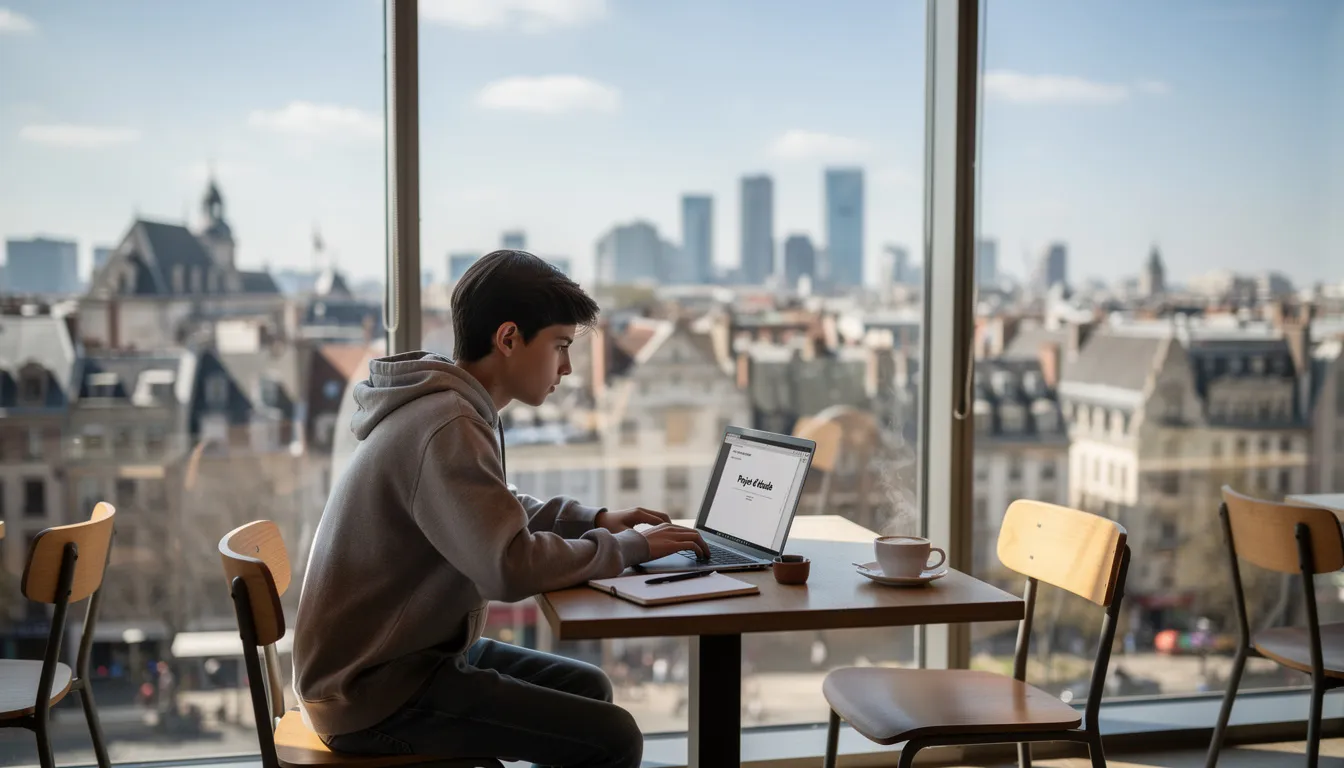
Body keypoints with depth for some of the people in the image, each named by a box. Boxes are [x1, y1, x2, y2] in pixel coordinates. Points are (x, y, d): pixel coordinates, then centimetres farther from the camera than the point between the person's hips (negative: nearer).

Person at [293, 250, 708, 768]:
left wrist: (595, 521, 9)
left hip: (377, 662, 10)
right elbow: (513, 568, -31)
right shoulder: (448, 428, -24)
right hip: (377, 694, -10)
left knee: (587, 688, 19)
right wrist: (629, 547, -16)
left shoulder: (449, 405, 7)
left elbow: (494, 513, 24)